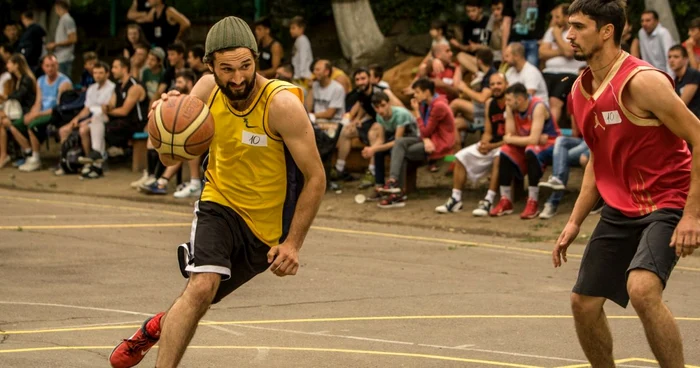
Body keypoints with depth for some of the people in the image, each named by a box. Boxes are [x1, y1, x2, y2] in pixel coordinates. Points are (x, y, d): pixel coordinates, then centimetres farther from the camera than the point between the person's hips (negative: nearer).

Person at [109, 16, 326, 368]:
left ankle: (158, 326, 45)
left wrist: (292, 243, -22)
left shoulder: (282, 104, -25)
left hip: (267, 226, -1)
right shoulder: (207, 90, -12)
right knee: (201, 286, -25)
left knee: (203, 293, 14)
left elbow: (315, 178, -19)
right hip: (220, 204, 1)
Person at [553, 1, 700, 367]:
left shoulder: (642, 81, -19)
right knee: (584, 302, 8)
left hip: (666, 203, -8)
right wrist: (575, 221, 13)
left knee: (642, 288, -30)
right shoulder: (580, 90, 7)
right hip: (620, 209, 8)